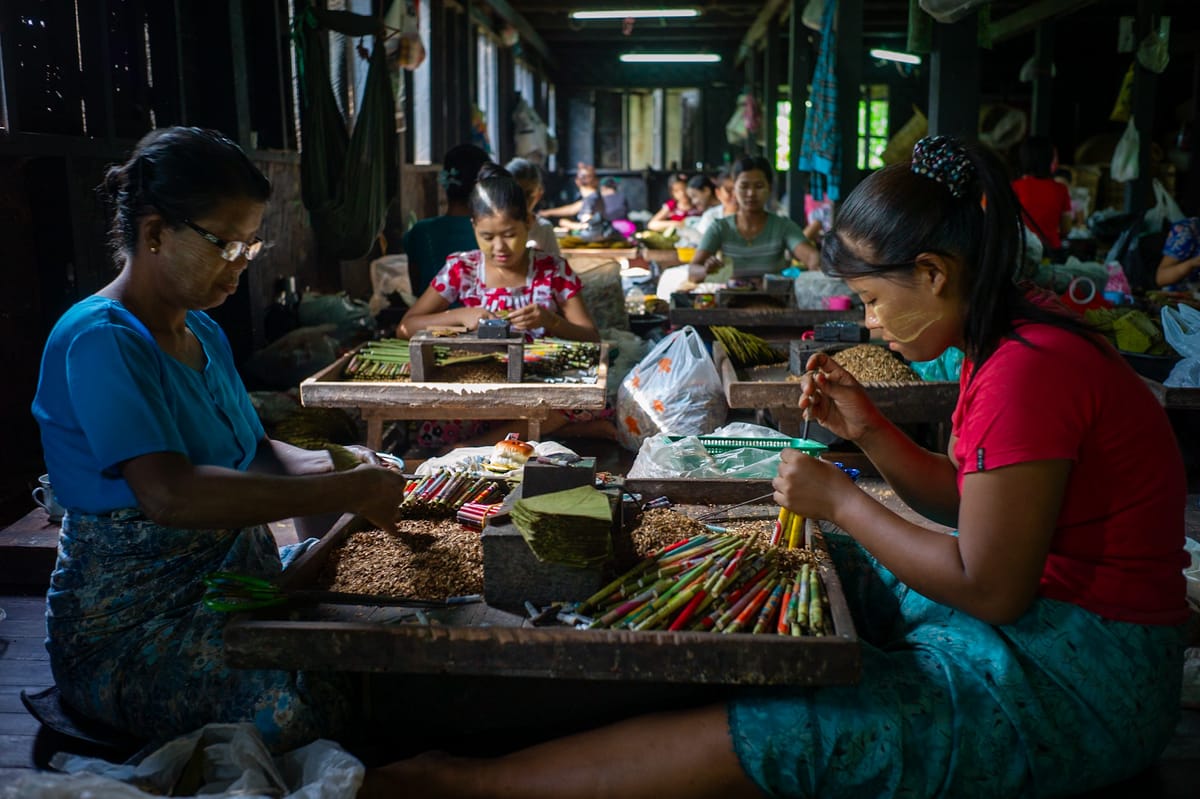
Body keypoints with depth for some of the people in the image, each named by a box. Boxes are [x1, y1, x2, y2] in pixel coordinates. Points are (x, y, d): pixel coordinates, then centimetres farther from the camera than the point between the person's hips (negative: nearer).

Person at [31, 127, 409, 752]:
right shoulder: (100, 341, -17)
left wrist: (323, 465, -5)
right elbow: (169, 494, -31)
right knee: (298, 705, -31)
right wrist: (345, 493, -28)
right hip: (129, 624, -8)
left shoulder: (202, 332, 12)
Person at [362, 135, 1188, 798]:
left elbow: (989, 587, -22)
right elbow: (963, 500, 14)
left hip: (1072, 679, -9)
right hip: (1031, 612, 9)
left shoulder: (1029, 371, -24)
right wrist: (865, 426, 0)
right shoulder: (1007, 342, 7)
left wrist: (839, 498, -14)